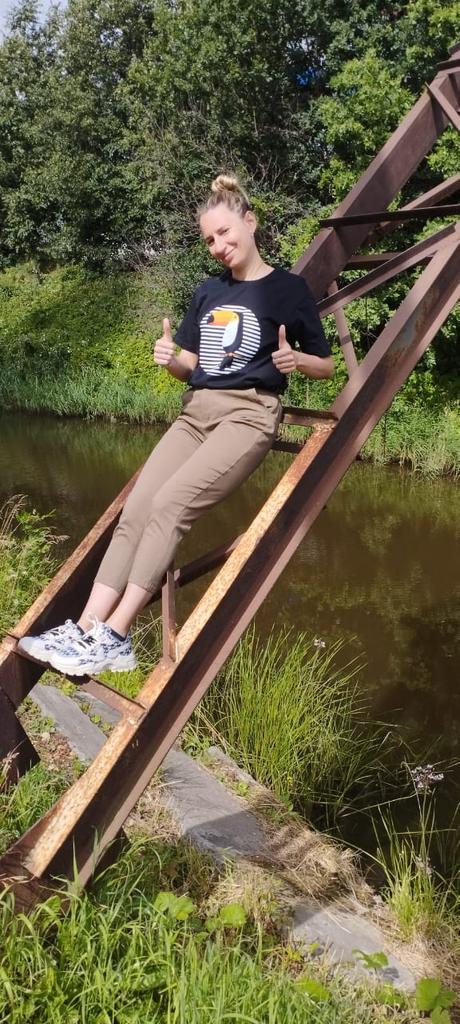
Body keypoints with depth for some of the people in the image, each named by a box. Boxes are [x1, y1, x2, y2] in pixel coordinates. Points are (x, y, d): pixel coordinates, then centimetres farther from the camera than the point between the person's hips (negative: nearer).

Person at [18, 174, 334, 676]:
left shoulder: (289, 288, 3)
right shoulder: (207, 292, 18)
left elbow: (327, 366, 7)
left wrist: (296, 359, -15)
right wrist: (170, 358, -4)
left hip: (249, 414, -6)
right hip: (195, 411, 6)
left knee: (170, 503, -26)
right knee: (136, 510, -14)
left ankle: (113, 638, -25)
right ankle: (85, 630, -21)